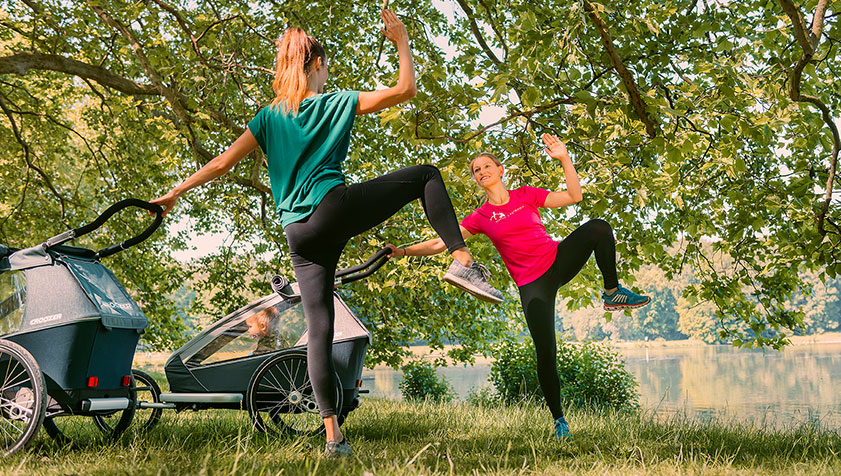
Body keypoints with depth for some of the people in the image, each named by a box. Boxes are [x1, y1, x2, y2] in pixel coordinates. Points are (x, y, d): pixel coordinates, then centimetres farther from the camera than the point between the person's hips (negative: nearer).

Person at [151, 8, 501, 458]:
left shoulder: (269, 117, 16)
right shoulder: (336, 103, 6)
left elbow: (223, 162, 13)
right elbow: (405, 89, 4)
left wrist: (174, 193, 21)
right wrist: (401, 40, 16)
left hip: (298, 234, 4)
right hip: (334, 210, -4)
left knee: (319, 328, 6)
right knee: (426, 175, 11)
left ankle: (333, 436, 3)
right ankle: (462, 262, -9)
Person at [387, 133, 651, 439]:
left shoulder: (526, 195, 6)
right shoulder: (480, 217, 4)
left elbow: (574, 196, 2)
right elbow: (438, 244, 1)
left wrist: (564, 158, -8)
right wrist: (404, 251, -10)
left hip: (559, 259, 2)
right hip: (532, 284, -1)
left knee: (598, 227, -25)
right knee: (546, 353, -13)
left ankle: (613, 293, -7)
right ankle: (558, 419, 7)